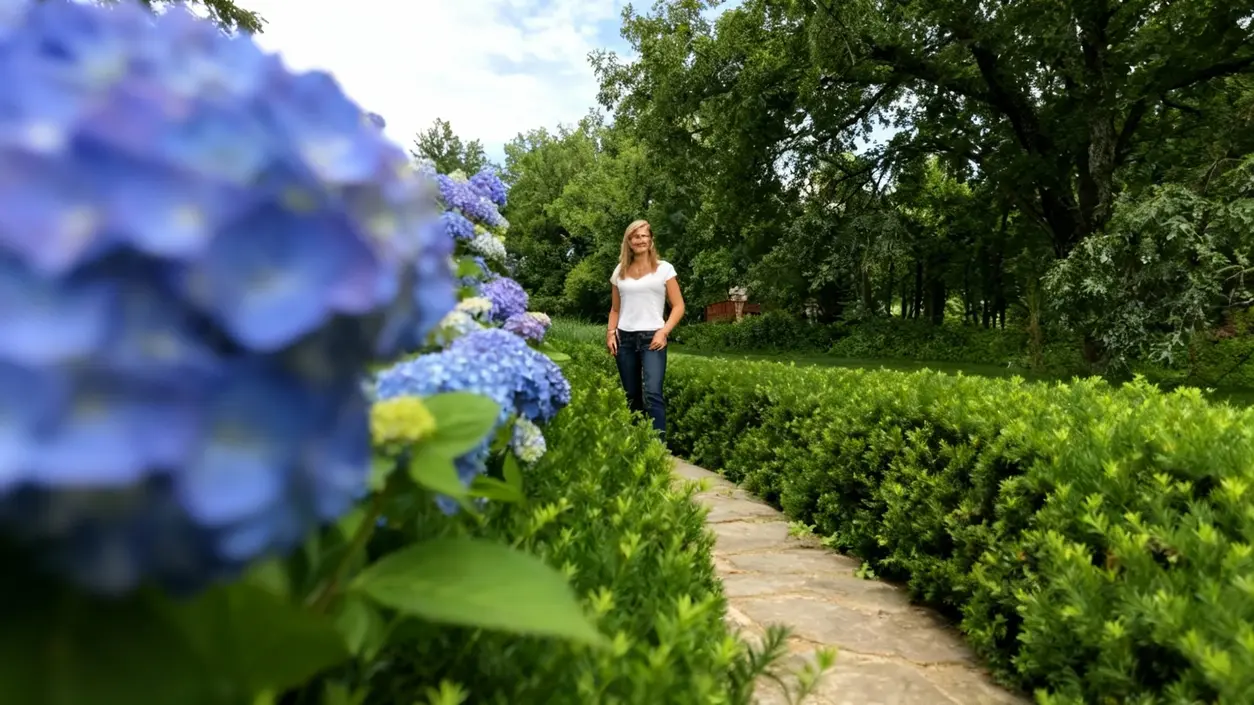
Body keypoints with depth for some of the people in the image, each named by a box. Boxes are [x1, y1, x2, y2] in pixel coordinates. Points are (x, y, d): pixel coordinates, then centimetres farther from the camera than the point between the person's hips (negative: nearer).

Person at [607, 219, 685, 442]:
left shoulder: (664, 268, 4)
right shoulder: (620, 271, 14)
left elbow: (678, 306, 2)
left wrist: (664, 332, -11)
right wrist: (610, 332, 3)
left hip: (652, 338, -4)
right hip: (624, 338, 4)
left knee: (652, 393, -19)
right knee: (631, 396, 8)